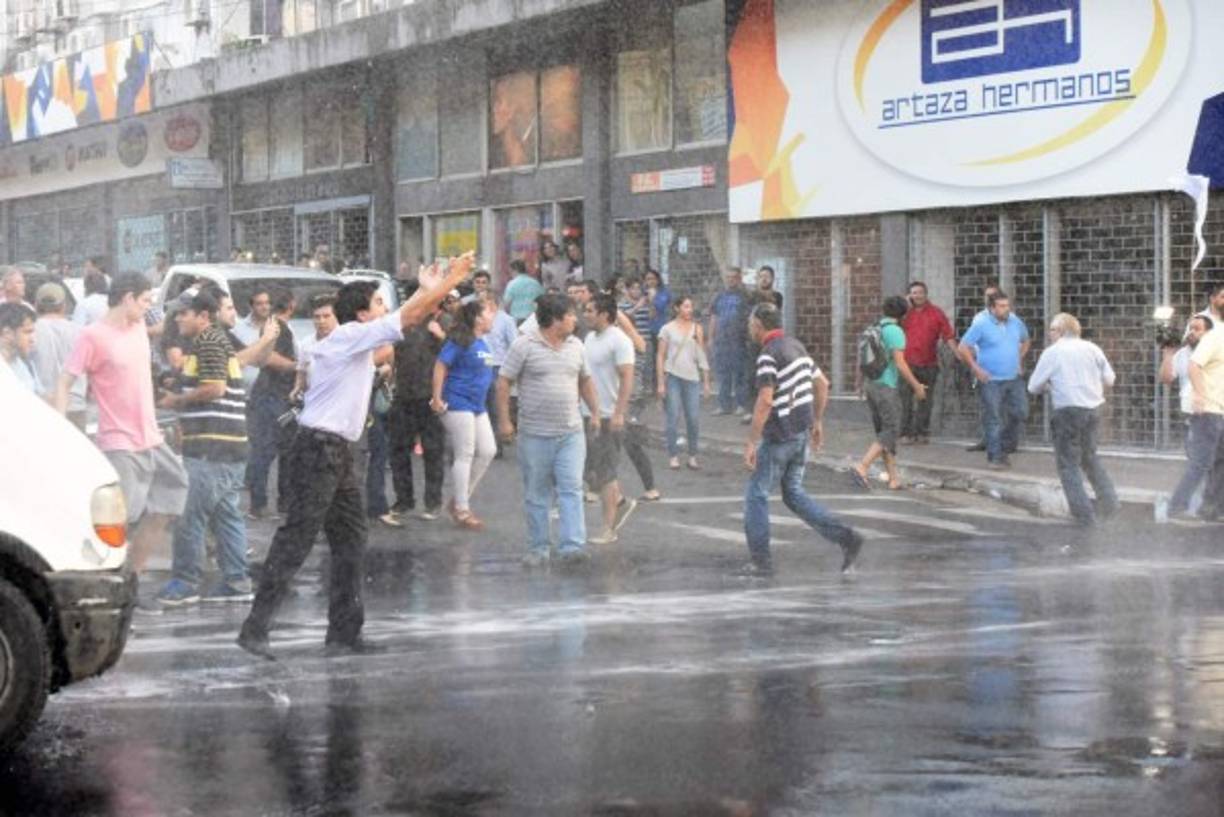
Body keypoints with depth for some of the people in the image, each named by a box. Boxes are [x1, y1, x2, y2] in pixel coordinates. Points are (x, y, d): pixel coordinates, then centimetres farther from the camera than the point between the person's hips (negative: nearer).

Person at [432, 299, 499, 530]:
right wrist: (437, 398, -19)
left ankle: (461, 499, 19)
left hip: (477, 405, 9)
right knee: (465, 455, -5)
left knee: (488, 451, 8)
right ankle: (461, 510, 3)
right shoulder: (461, 341, -14)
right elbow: (440, 366, -17)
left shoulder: (482, 343, 12)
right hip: (458, 404, -9)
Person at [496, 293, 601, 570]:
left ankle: (572, 547, -12)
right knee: (536, 494, 6)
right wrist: (504, 420, -12)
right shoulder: (524, 345, -7)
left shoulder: (575, 346, 9)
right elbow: (503, 383, -6)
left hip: (571, 433, 3)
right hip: (535, 435, -3)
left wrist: (596, 412, 16)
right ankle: (538, 549, 16)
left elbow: (585, 381, 21)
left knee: (571, 489, -8)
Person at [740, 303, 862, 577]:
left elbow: (764, 401, -26)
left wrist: (751, 443, -22)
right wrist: (818, 421, 26)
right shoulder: (796, 347, 10)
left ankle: (760, 560, 8)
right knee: (793, 494, 15)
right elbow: (822, 384, 18)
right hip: (802, 431, 8)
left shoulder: (768, 356, -18)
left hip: (779, 436, -8)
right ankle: (845, 537, 2)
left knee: (756, 494, 6)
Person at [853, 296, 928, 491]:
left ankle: (893, 478, 12)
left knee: (883, 431, 11)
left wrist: (861, 384, 26)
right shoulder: (895, 331, -12)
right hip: (886, 387, -8)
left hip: (871, 385, 8)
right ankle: (862, 467, -17)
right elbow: (900, 364, -17)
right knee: (891, 431, -4)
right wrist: (917, 386, -9)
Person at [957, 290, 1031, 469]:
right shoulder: (981, 325, -10)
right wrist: (975, 368, -12)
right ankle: (996, 457, 4)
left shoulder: (1016, 322, 6)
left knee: (1020, 412, 2)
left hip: (1014, 379, 5)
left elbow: (1026, 340, 26)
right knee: (993, 419, -3)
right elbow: (962, 348, -9)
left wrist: (1020, 359, 13)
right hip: (990, 381, -5)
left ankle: (1006, 446, 25)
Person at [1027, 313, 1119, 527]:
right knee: (1090, 457, 24)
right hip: (1092, 410, 5)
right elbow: (1109, 379, 11)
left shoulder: (1052, 352, -5)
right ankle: (1109, 502, 18)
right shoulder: (1092, 349, 6)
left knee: (1069, 464, 4)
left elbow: (1033, 387, -2)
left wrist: (1050, 385, 19)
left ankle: (1084, 514, -1)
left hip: (1068, 412, -5)